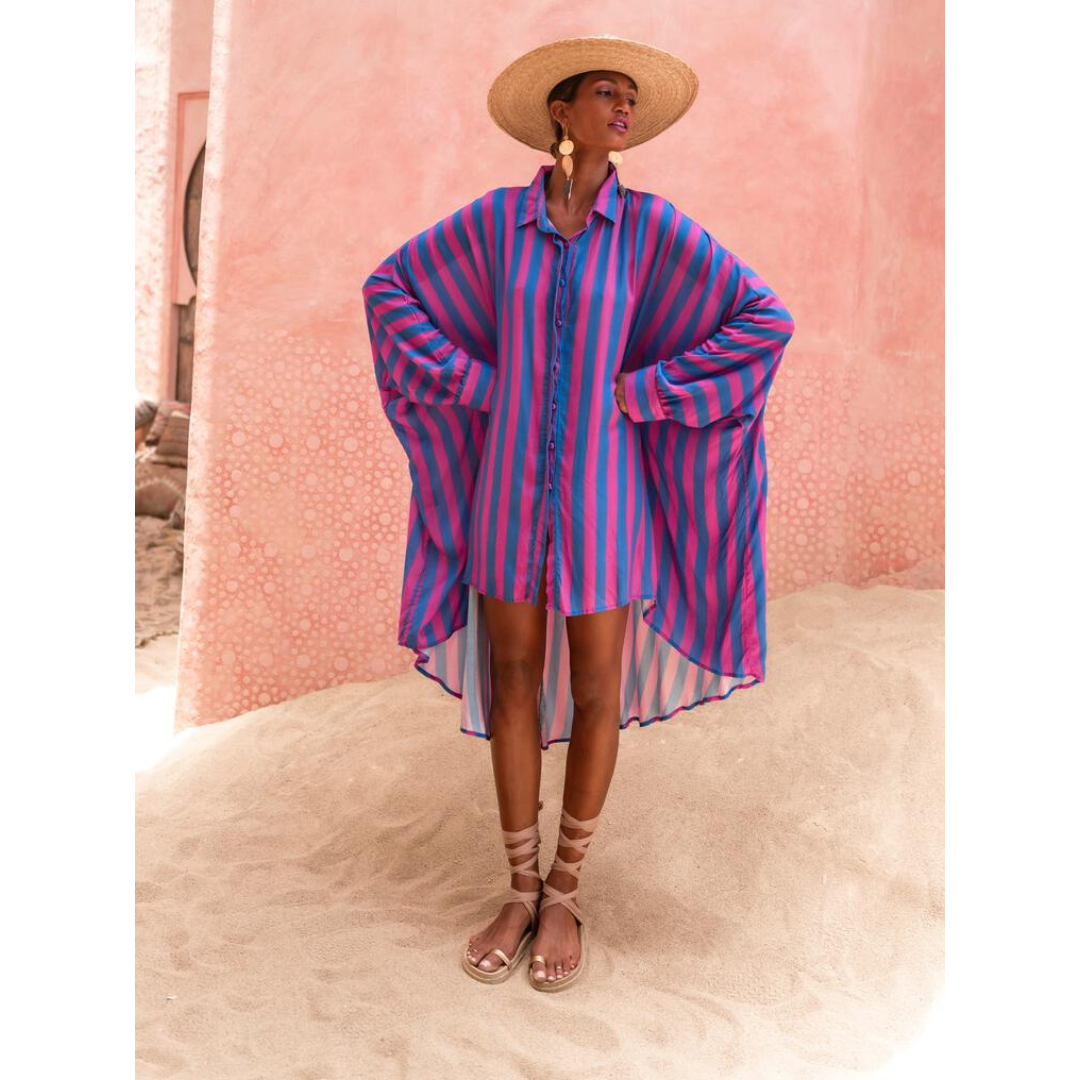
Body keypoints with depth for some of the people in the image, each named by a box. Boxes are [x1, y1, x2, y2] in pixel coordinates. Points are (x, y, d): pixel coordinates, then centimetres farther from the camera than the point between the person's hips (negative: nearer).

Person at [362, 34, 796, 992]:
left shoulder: (652, 222, -4)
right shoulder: (495, 218, 1)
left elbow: (765, 319, -8)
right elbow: (388, 286, 10)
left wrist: (639, 393, -11)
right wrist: (476, 382, -1)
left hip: (601, 491, -1)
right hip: (512, 487, 2)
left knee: (596, 690, 3)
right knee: (511, 682, 6)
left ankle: (564, 894, 24)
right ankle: (520, 893, 24)